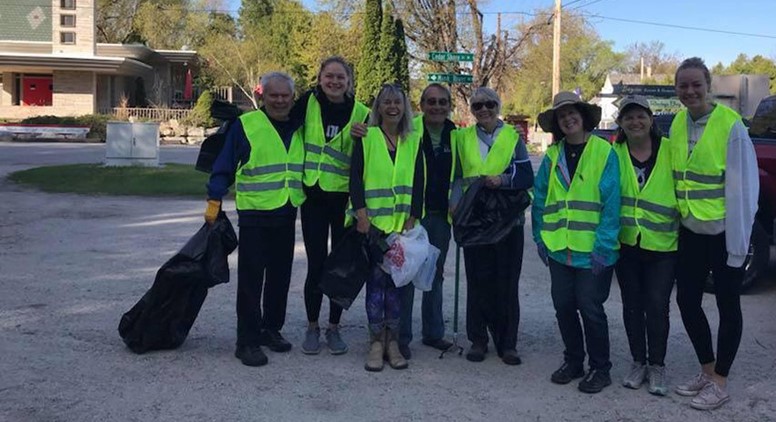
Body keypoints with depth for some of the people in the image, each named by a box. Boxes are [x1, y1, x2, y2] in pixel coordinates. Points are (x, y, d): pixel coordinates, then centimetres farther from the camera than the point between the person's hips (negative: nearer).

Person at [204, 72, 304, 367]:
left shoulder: (299, 129, 9)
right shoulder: (245, 125, -7)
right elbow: (224, 168, -5)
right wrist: (214, 202, -9)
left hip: (287, 215, 5)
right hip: (254, 214, -5)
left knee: (280, 277, 13)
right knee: (251, 279, -3)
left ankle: (271, 329, 27)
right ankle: (247, 341, 4)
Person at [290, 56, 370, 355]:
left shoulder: (361, 113, 0)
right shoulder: (308, 102, 0)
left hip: (344, 198, 0)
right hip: (313, 197, 0)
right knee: (316, 265, 3)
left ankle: (334, 328, 22)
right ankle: (312, 327, 19)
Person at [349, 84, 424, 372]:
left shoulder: (414, 140, 10)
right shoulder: (367, 137, 3)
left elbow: (418, 182, 7)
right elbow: (355, 177, -2)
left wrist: (412, 219, -2)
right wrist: (361, 214, -12)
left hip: (402, 223, 2)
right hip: (373, 221, -2)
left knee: (397, 280, 4)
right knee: (376, 278, -1)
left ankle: (392, 341, 13)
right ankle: (376, 342, 7)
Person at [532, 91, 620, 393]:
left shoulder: (604, 153, -5)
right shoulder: (552, 155, 9)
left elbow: (611, 203, -10)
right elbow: (540, 199, 12)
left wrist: (603, 245, -14)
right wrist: (540, 238, 6)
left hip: (591, 251, -4)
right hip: (558, 249, 5)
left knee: (590, 308, 1)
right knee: (563, 306, 10)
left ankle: (600, 368, 18)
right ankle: (573, 362, 28)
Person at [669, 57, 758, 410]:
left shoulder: (730, 125, -16)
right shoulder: (678, 124, 2)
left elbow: (743, 189, -17)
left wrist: (738, 244, -17)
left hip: (723, 232, -6)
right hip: (691, 231, 6)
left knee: (727, 306, 7)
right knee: (687, 300, 11)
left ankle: (719, 383, 19)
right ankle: (707, 371, 29)